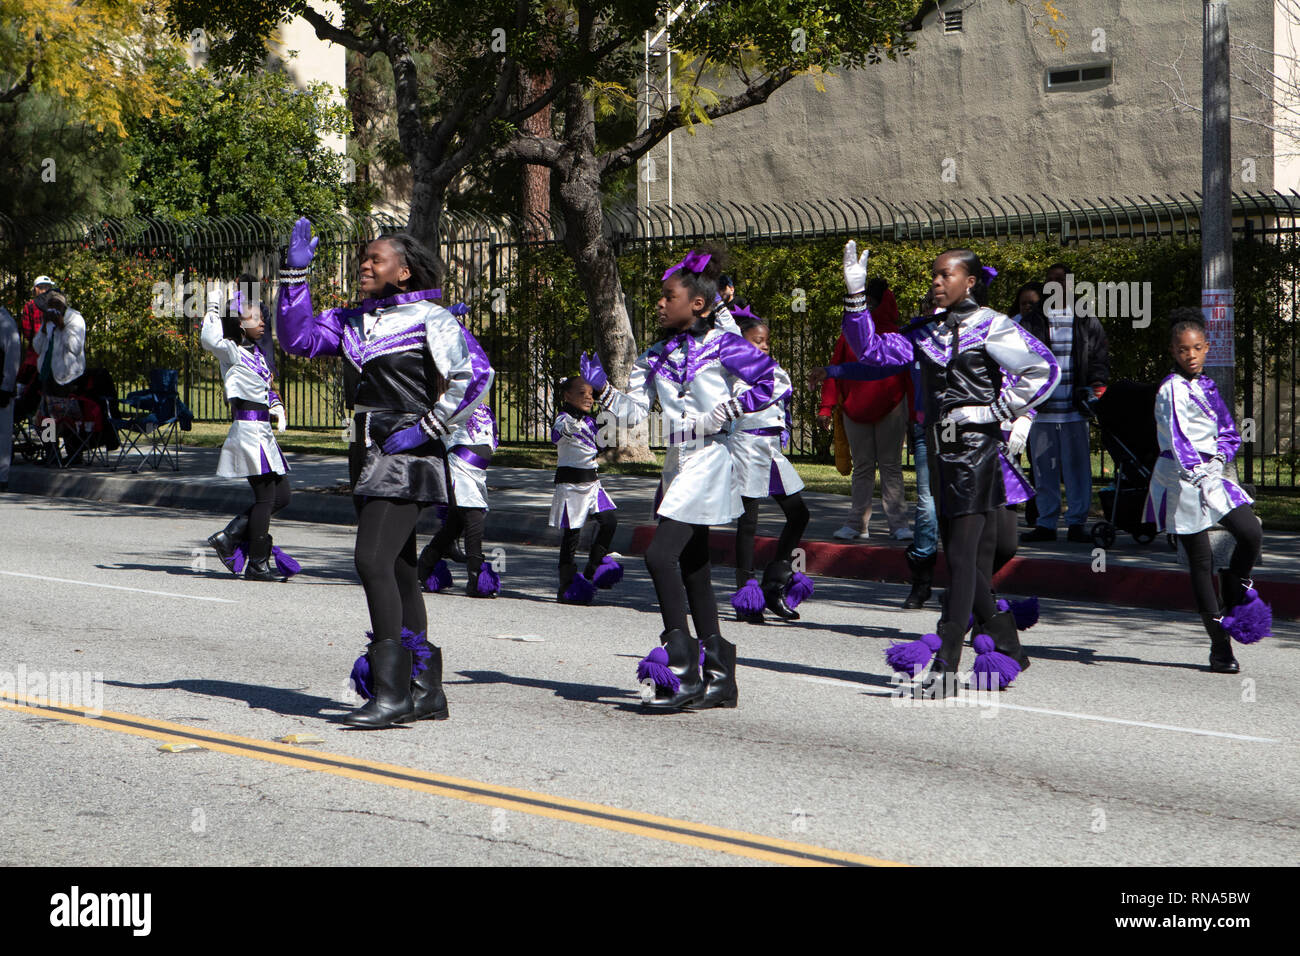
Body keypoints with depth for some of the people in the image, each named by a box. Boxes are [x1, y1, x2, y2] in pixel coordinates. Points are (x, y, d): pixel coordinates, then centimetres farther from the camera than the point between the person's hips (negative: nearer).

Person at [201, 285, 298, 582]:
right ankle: (257, 564, 0)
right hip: (248, 429, -9)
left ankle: (228, 536, 15)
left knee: (281, 495, 9)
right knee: (266, 496, -7)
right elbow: (209, 339, -31)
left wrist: (277, 406, 11)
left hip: (263, 431, 9)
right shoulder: (231, 351, -9)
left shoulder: (255, 351, 17)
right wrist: (214, 309, -19)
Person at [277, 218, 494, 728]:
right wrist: (294, 273, 5)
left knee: (373, 561, -18)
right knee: (397, 571, 10)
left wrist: (425, 428, -16)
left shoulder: (429, 319, -8)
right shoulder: (353, 320, 14)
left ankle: (392, 690, -18)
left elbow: (475, 374, -16)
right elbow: (298, 338, 11)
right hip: (372, 457, 8)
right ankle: (425, 689, 16)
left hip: (408, 457, -8)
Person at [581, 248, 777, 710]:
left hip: (709, 460, -8)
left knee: (661, 554, -17)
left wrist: (723, 413, -11)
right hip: (677, 463, 8)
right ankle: (718, 676, 15)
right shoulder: (657, 355, 12)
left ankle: (683, 669, -12)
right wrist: (601, 386, -6)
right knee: (691, 567, 9)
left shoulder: (720, 345, -6)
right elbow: (634, 410, 8)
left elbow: (768, 383, -6)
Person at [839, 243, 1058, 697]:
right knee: (972, 561, 11)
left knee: (963, 557, -9)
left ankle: (944, 667, -12)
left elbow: (1043, 371, -14)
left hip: (978, 450, -7)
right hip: (945, 453, 7)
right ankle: (1006, 648, 23)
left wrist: (995, 412, -13)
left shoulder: (992, 327, -7)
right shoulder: (928, 331, 13)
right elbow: (874, 350, 7)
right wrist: (856, 296, -1)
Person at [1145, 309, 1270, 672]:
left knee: (1251, 532, -8)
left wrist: (1219, 459, -1)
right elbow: (1177, 438, -25)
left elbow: (1229, 431, 18)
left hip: (1210, 473, 7)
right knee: (1201, 559, -3)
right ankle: (1220, 646, 2)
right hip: (1180, 479, -7)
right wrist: (1198, 475, -36)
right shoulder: (1172, 390, -13)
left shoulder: (1207, 387, 11)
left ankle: (1235, 598, 17)